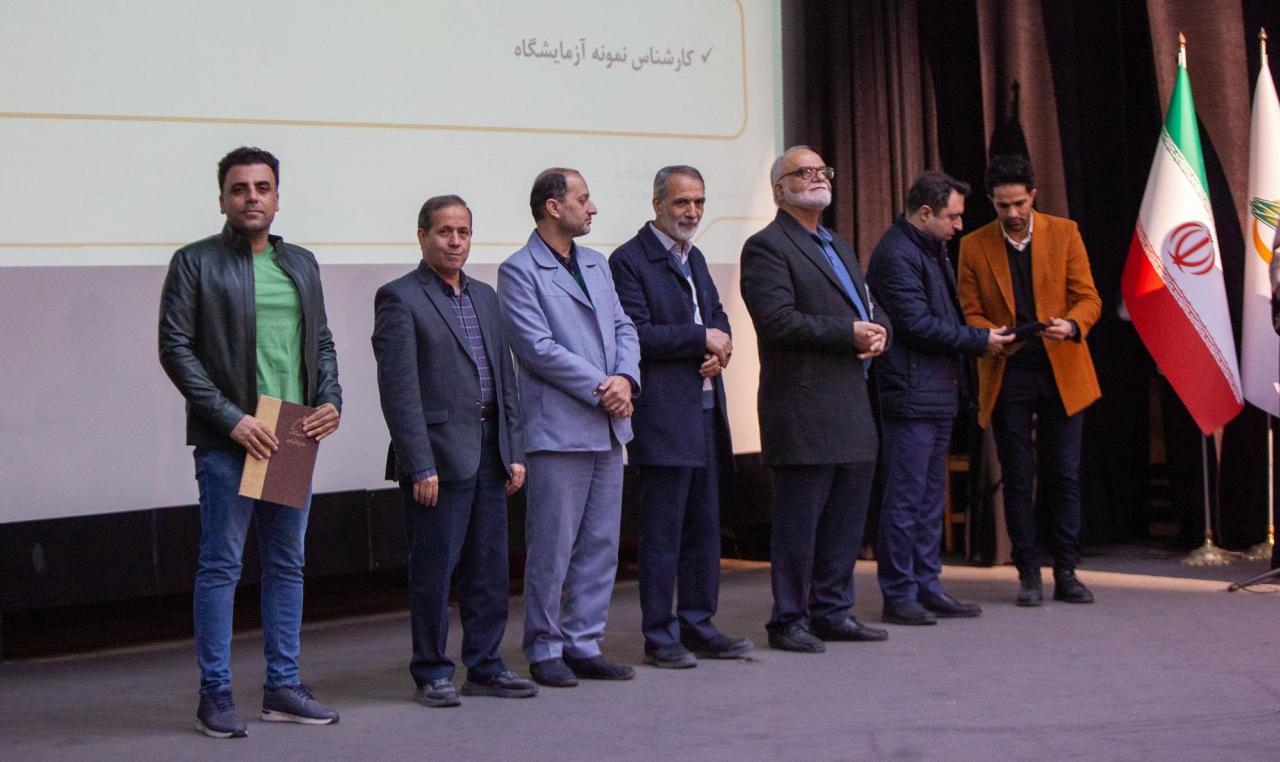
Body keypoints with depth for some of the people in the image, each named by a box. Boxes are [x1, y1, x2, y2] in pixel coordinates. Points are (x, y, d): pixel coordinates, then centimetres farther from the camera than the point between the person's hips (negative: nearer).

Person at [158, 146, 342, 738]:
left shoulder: (301, 264, 15)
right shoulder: (196, 262, -1)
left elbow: (322, 343, 19)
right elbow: (175, 348, -7)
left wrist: (331, 401, 0)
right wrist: (231, 419, -14)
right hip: (228, 441, -6)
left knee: (287, 566, 9)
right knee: (220, 566, -3)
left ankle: (283, 687, 17)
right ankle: (215, 697, 2)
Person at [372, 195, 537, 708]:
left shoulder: (484, 297, 17)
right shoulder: (400, 298, -6)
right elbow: (398, 389, -11)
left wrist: (514, 451, 11)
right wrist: (420, 465, -16)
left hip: (489, 451, 7)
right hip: (439, 454, -7)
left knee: (489, 568, 10)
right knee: (433, 569, 0)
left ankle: (485, 667, 19)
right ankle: (431, 675, 9)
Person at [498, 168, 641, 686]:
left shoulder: (596, 265, 17)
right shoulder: (519, 271, -6)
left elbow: (623, 328, 13)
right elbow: (539, 348, -14)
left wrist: (626, 379, -6)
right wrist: (601, 389, -13)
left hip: (608, 428, 7)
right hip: (558, 429, -7)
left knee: (601, 545, 9)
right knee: (552, 547, -2)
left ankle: (583, 645, 17)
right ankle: (544, 650, 8)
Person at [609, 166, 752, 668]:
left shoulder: (695, 259, 19)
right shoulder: (629, 261, -8)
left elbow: (716, 317, 22)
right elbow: (635, 334, -17)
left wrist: (720, 348, -1)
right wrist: (701, 339, -13)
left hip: (706, 411, 8)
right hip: (663, 415, -8)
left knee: (704, 527, 11)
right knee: (662, 529, -4)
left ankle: (698, 627, 19)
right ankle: (659, 637, 2)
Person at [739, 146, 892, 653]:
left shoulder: (838, 246, 22)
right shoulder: (766, 248, -7)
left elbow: (870, 307, 25)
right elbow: (778, 320, -18)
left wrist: (877, 332, 1)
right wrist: (849, 333, -16)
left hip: (851, 406, 9)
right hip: (804, 410, -9)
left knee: (846, 516, 12)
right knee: (799, 521, -4)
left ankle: (831, 611, 21)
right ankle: (789, 620, 5)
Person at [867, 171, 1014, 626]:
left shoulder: (932, 250, 19)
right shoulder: (897, 254, -14)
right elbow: (918, 324, -19)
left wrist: (982, 339, 9)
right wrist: (980, 340, -12)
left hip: (939, 395, 10)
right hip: (911, 396, -10)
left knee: (930, 498, 13)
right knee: (905, 499, -5)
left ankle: (926, 587, 19)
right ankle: (898, 596, -1)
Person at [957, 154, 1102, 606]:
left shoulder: (1064, 233, 2)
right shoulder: (974, 247, 3)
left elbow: (1088, 298, 0)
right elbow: (969, 313, 2)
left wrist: (1071, 325, -22)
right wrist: (995, 338, -19)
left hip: (1061, 373, 0)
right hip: (1007, 377, 0)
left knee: (1064, 475, 2)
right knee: (1018, 480, 3)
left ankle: (1066, 573, 10)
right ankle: (1028, 575, 10)